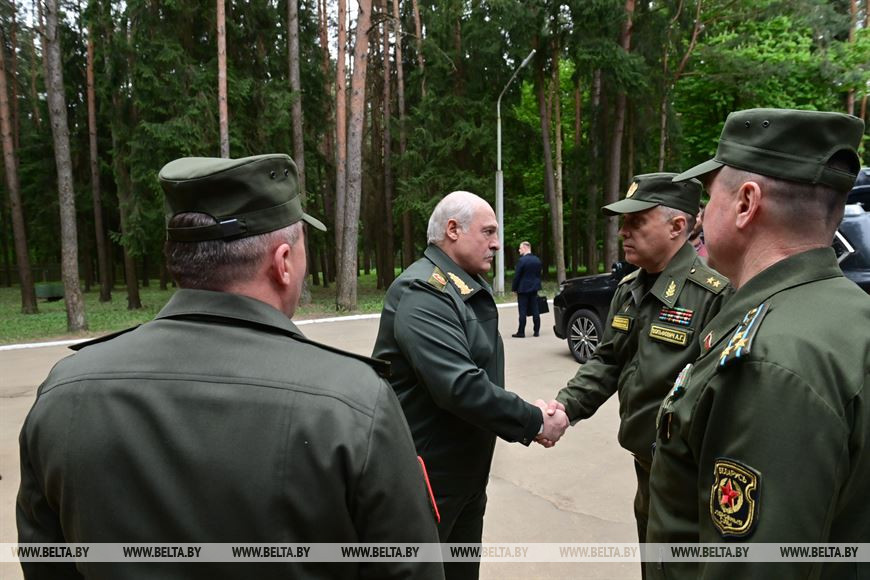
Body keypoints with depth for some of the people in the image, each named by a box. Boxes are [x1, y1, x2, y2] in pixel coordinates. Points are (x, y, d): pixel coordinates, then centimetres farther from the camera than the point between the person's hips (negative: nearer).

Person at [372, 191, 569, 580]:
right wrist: (534, 422, -19)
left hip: (466, 471, 9)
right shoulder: (423, 292, -22)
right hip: (423, 475, -9)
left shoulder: (469, 286, 9)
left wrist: (526, 411, -6)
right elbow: (460, 387, -30)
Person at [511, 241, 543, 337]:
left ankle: (521, 332, 0)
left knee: (523, 311, -3)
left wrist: (514, 288, -5)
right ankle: (537, 331, 12)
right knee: (535, 310, 9)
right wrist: (536, 285, 18)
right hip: (534, 289, 7)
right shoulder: (537, 260, 8)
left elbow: (517, 276, -14)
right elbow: (539, 274, 13)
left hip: (523, 289, -7)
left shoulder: (522, 260, -15)